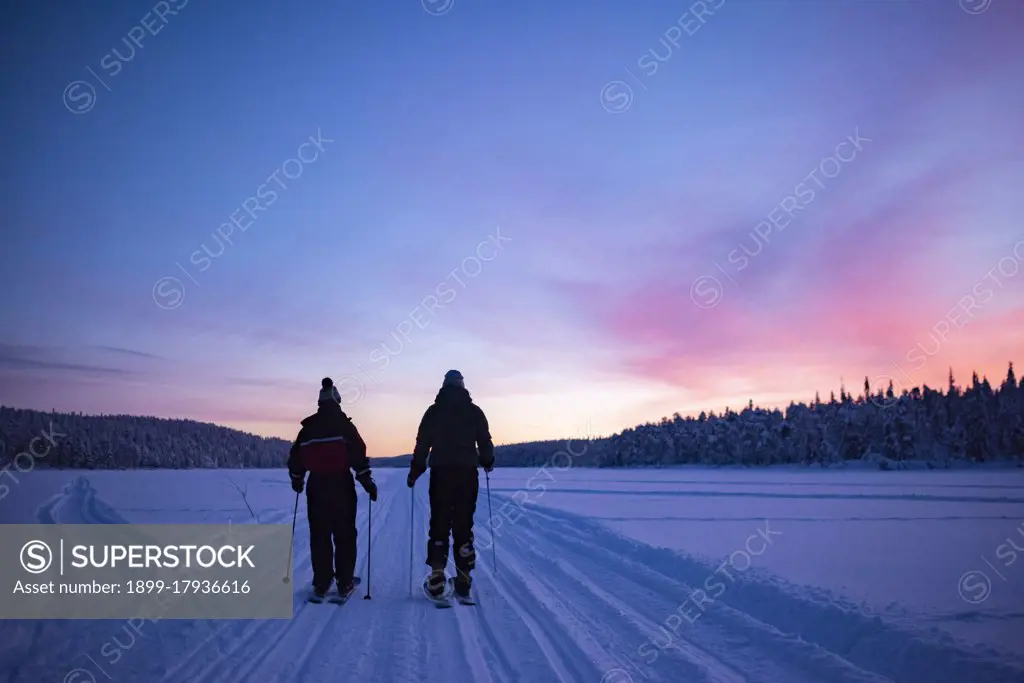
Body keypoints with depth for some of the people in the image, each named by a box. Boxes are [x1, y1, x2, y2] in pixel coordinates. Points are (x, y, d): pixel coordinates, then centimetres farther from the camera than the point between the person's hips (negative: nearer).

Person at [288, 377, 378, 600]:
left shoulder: (308, 427, 6)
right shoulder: (344, 425, -5)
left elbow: (296, 457, 12)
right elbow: (358, 454, -12)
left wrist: (296, 480, 28)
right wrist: (367, 482, -5)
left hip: (316, 486, 3)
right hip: (341, 485, -3)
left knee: (319, 535, 10)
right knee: (344, 535, 6)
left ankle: (321, 584, 11)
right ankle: (345, 582, 7)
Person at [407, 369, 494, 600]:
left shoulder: (433, 412, 4)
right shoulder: (474, 412, 5)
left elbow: (422, 445, 1)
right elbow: (485, 442, 5)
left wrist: (414, 473, 9)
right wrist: (487, 462, 25)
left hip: (441, 473, -1)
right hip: (468, 474, 1)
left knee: (439, 525, 4)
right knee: (463, 526, 6)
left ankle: (437, 578, -4)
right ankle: (463, 581, 5)